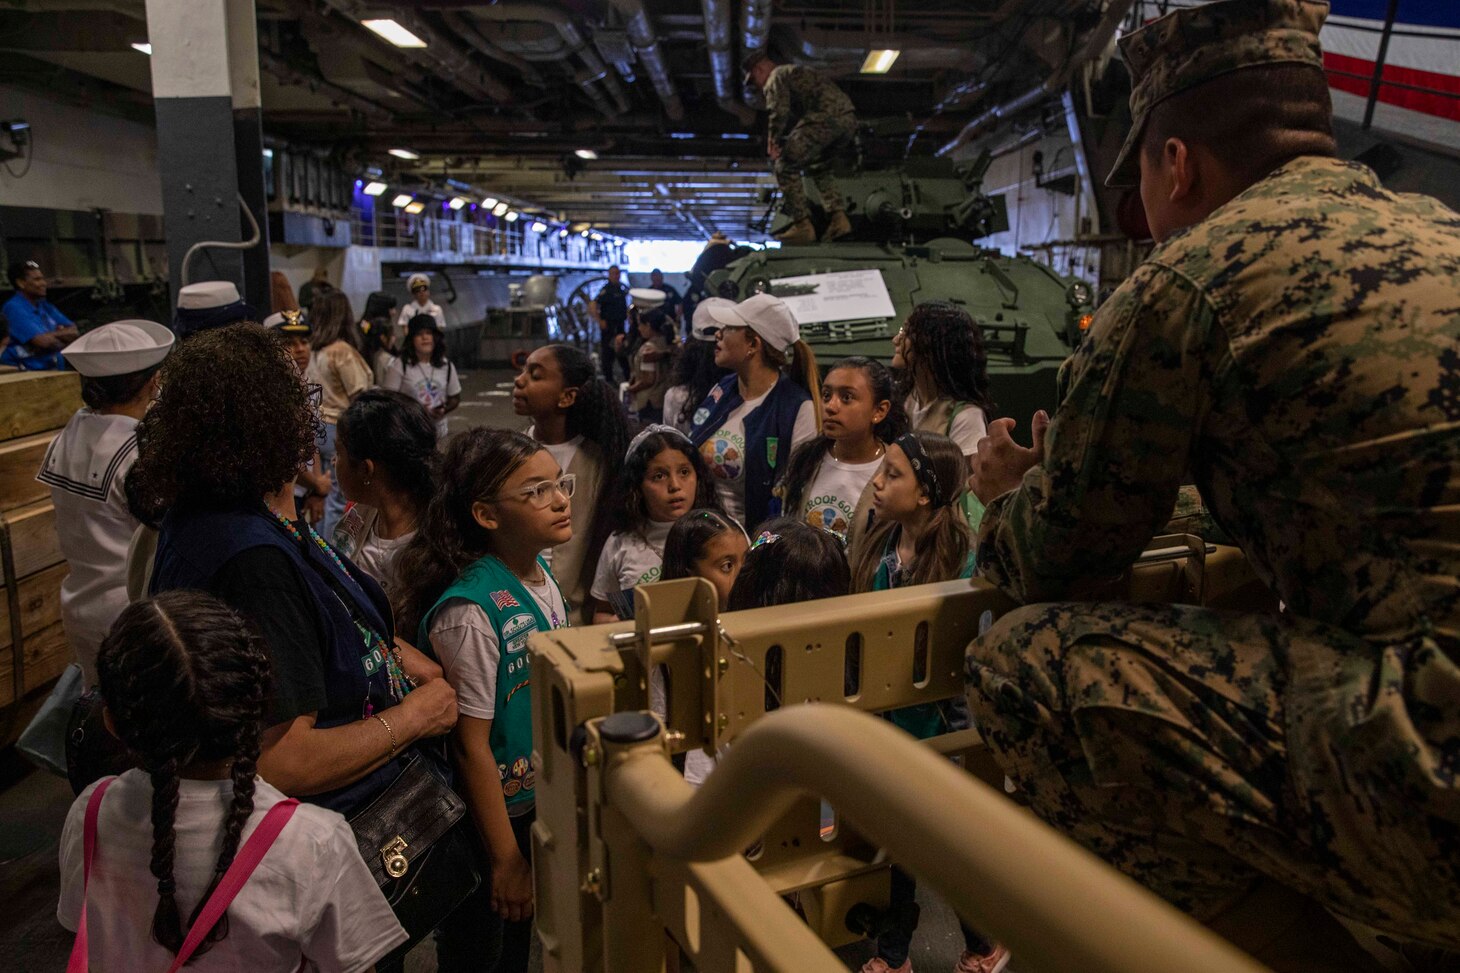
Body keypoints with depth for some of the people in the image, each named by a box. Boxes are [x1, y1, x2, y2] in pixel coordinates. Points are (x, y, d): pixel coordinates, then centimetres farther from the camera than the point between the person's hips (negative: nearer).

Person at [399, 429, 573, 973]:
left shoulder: (543, 575, -3)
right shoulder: (470, 612, -28)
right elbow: (471, 747, -23)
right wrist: (507, 860, -16)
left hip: (542, 803, 7)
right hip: (492, 817, -7)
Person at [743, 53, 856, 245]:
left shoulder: (776, 77, 9)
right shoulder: (798, 72, 38)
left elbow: (780, 111, -9)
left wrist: (772, 141, 1)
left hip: (824, 119, -9)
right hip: (849, 118, 9)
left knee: (784, 166, 2)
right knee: (819, 168, 27)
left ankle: (802, 225, -2)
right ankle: (838, 217, 11)